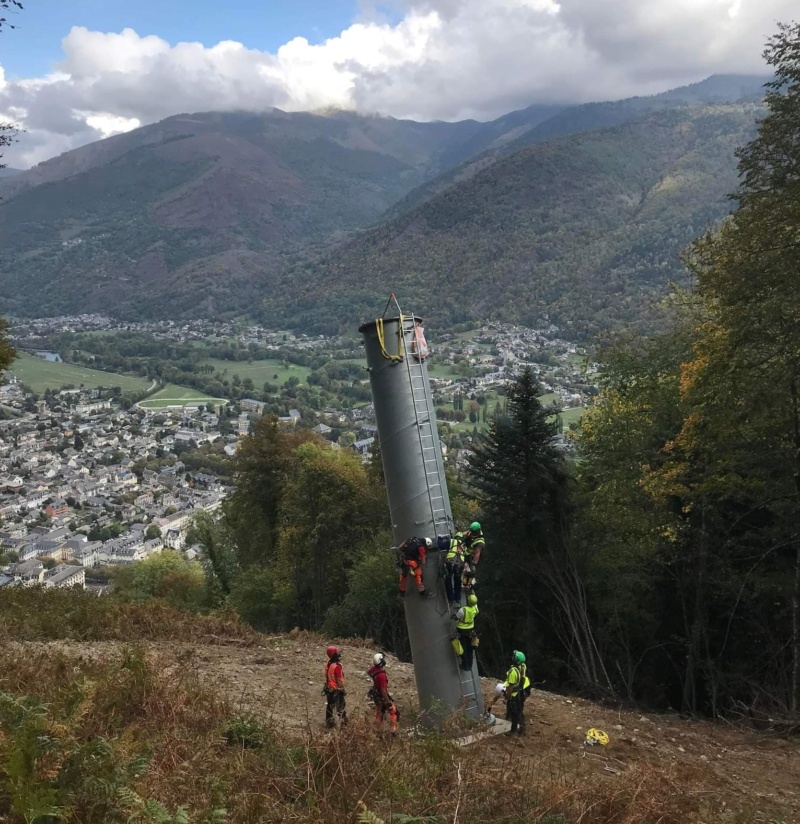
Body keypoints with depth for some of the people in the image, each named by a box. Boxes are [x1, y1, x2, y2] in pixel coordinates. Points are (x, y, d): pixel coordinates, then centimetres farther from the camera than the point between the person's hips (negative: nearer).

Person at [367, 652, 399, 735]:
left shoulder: (374, 669, -12)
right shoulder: (381, 675, -37)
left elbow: (368, 672, 14)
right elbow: (383, 690, -32)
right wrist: (388, 701, -25)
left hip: (376, 695, 8)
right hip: (382, 696, -8)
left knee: (379, 712, 24)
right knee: (393, 711, 5)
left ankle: (378, 729, 37)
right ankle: (393, 730, 7)